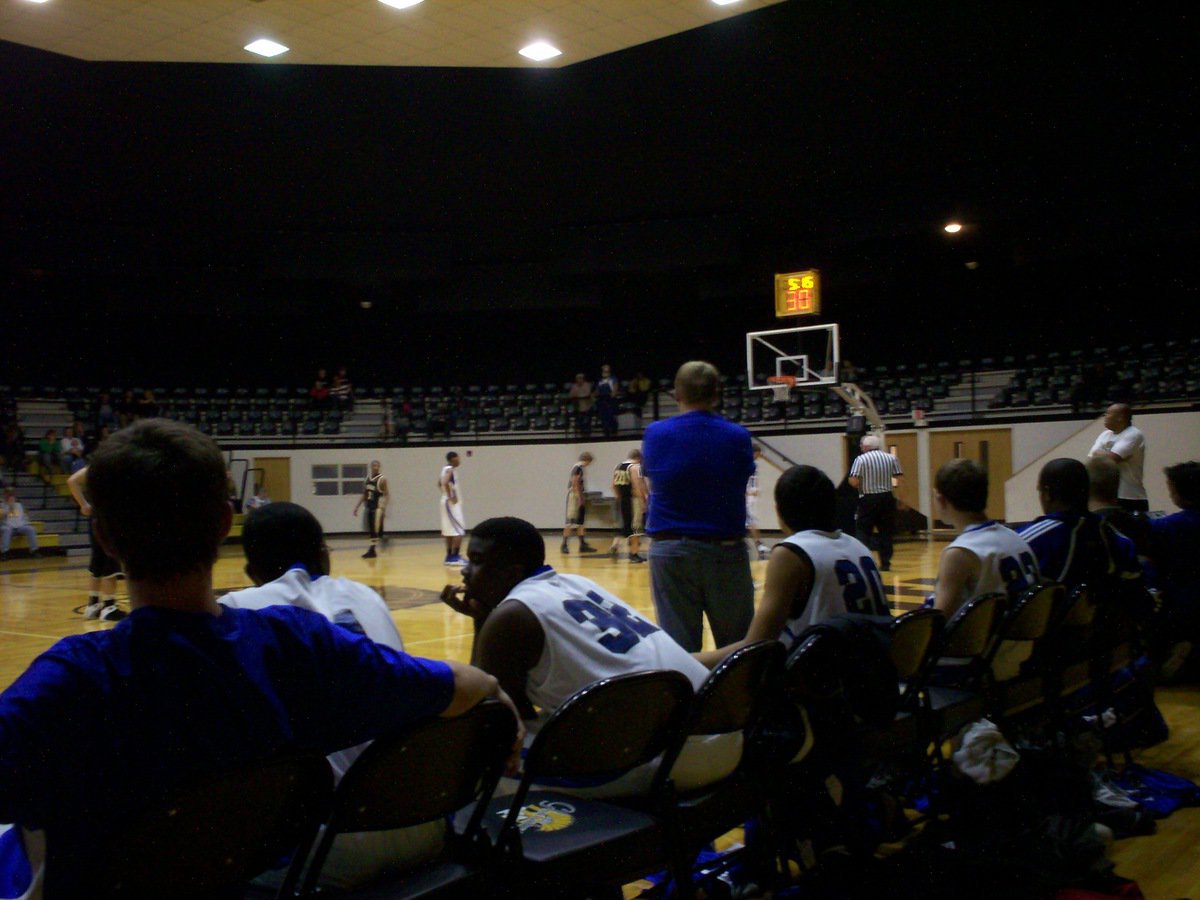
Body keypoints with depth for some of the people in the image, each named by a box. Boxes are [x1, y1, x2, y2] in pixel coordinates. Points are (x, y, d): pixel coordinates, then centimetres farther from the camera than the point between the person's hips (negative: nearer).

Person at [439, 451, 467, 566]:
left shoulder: (446, 469, 14)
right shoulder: (450, 469, -15)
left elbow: (440, 483, 26)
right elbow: (445, 482, -31)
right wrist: (450, 497, -23)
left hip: (447, 503, 10)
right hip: (451, 503, -10)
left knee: (450, 530, 13)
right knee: (459, 531, -9)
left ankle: (449, 557, 16)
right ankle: (454, 557, -12)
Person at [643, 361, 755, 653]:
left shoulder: (655, 434, -3)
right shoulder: (737, 436, -6)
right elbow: (743, 478, 7)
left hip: (670, 550, 1)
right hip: (725, 550, 0)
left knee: (678, 644, 3)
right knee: (737, 647, 11)